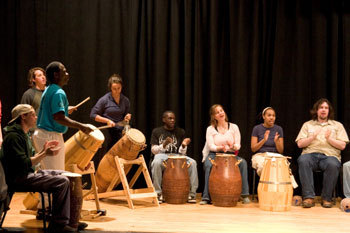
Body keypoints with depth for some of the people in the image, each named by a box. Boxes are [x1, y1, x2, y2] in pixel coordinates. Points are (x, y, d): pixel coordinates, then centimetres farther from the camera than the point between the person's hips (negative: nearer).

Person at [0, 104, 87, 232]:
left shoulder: (23, 134, 19)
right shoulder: (13, 136, -16)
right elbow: (24, 164, -23)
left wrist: (43, 150, 4)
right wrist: (45, 154, -21)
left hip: (27, 174, 11)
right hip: (18, 179, -11)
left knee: (65, 176, 8)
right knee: (62, 182, -21)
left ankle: (68, 220, 7)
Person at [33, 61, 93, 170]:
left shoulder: (48, 91, 14)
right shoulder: (58, 93, -17)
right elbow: (59, 117, -27)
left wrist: (65, 110, 28)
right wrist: (81, 126, -25)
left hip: (41, 133, 10)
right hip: (51, 137, -10)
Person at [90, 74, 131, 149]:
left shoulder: (125, 100, 6)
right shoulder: (104, 100, -7)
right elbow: (93, 115, -5)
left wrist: (127, 117, -5)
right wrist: (107, 120, -15)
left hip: (121, 132, 4)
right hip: (108, 133, -3)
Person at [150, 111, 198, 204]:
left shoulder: (181, 132, 11)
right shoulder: (157, 131, 5)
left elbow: (181, 153, 8)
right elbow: (153, 150, -1)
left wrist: (183, 145, -15)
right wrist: (164, 144, -18)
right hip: (161, 155, -2)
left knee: (192, 163, -26)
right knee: (156, 163, -39)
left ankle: (192, 193, -19)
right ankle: (158, 193, -27)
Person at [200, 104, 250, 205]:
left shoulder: (234, 127, 6)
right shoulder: (210, 129, 3)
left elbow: (238, 146, 0)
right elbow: (211, 146, -8)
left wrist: (232, 146, -24)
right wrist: (220, 148, -29)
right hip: (214, 154, -1)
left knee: (243, 162, -29)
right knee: (208, 165, -35)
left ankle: (245, 195, -23)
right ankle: (206, 197, -28)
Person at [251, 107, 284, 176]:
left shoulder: (278, 129, 7)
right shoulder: (257, 128, 2)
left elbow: (281, 151, 5)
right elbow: (253, 149, -2)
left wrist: (276, 141, -16)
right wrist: (264, 140, -17)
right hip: (260, 155, -1)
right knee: (262, 166, -37)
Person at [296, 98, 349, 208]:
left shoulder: (337, 125, 18)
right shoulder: (307, 125, 20)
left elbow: (342, 146, 8)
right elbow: (300, 144, 9)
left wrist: (329, 139, -7)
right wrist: (313, 137, -6)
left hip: (330, 155, 0)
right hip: (310, 154, 1)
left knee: (333, 165, -37)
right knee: (303, 160, -36)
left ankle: (326, 198, -22)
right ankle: (308, 197, -33)